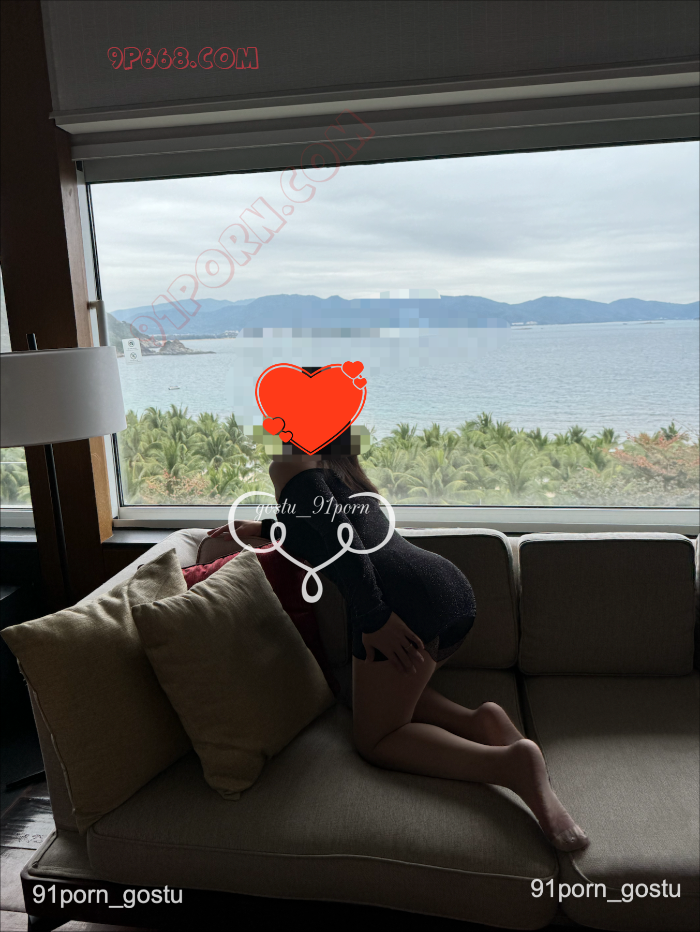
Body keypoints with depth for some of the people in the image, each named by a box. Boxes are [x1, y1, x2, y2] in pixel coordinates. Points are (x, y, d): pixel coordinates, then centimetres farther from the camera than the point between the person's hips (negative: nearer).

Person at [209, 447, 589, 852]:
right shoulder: (340, 469, 27)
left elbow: (341, 539, -15)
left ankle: (511, 763, -14)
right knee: (395, 696, 29)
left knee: (376, 739, 6)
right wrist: (263, 527, 50)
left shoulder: (289, 466, 2)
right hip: (454, 587, 9)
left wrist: (374, 618, -18)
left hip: (405, 597, -9)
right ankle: (479, 721, 4)